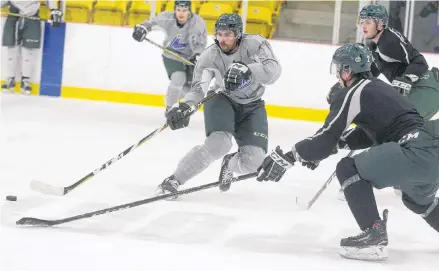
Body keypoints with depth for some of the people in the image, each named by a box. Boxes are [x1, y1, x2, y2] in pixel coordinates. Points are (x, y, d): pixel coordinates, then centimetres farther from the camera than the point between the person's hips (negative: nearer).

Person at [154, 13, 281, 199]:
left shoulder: (255, 44, -23)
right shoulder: (210, 56, -20)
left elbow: (273, 70, -37)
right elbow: (198, 88, -22)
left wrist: (246, 70, -54)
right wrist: (183, 107, -42)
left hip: (252, 106, 1)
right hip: (222, 100, -1)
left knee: (253, 160, -12)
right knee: (218, 143, -30)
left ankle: (230, 165, 27)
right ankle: (173, 182, -19)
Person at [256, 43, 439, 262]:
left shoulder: (352, 94, -3)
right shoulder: (377, 87, 23)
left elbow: (325, 139, -7)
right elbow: (370, 132, 34)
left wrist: (288, 157, 1)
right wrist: (340, 143, 30)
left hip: (415, 152, -10)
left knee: (349, 168, -2)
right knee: (417, 199, 36)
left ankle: (373, 236, -7)